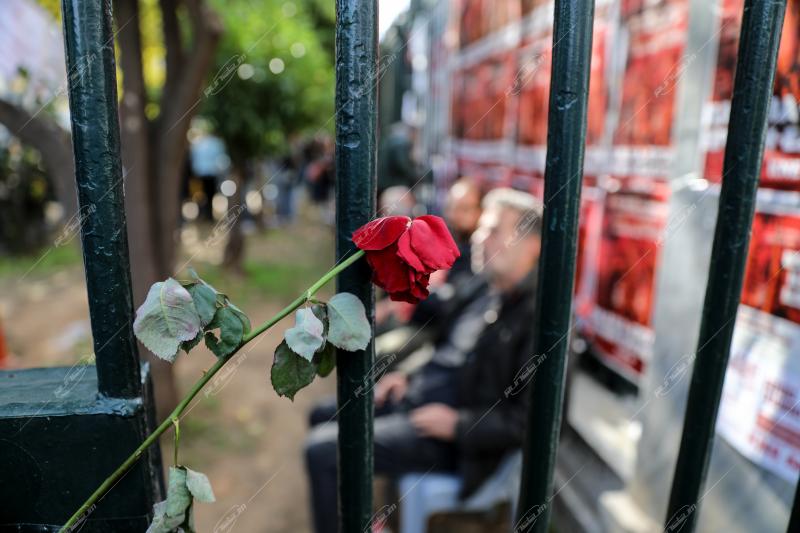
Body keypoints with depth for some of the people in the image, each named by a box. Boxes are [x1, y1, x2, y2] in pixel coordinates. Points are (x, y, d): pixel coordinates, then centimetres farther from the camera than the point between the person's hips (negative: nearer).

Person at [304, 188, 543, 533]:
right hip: (419, 397, 10)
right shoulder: (490, 295, 8)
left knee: (323, 450, -16)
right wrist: (409, 377, 6)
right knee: (323, 417, 17)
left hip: (451, 435, -9)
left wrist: (459, 425, -21)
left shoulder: (538, 317, -20)